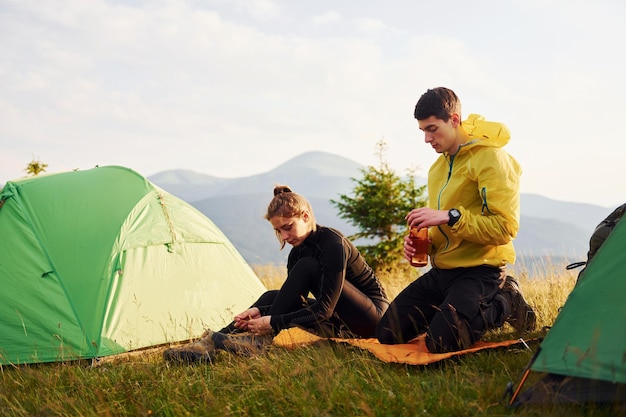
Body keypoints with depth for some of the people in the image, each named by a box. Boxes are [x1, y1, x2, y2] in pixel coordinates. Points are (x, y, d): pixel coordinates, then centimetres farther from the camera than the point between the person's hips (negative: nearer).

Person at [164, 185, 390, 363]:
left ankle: (259, 339, -27)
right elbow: (292, 301, 1)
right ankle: (211, 343, -21)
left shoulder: (333, 243, -23)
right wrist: (259, 311, -19)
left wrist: (273, 323, -32)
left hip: (373, 315, -8)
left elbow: (325, 309, -28)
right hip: (339, 318, 8)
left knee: (307, 267, -25)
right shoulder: (298, 252, 3)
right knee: (272, 296, -7)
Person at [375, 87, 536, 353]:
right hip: (442, 271, 8)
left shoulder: (491, 158, -14)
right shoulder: (439, 166, 14)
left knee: (441, 343, -24)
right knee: (387, 334, 3)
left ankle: (505, 305, 0)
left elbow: (505, 227, -21)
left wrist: (450, 216, -27)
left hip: (480, 271, -8)